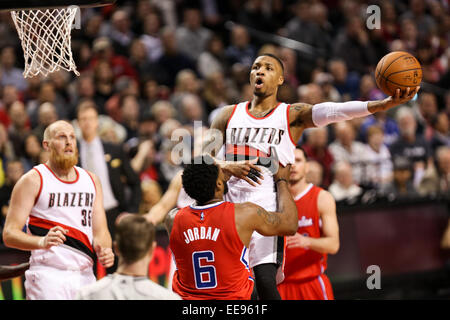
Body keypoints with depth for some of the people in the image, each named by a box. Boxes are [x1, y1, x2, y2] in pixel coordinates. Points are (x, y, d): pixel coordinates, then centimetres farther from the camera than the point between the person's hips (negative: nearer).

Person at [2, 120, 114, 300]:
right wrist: (42, 241, -27)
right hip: (48, 276, -5)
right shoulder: (33, 180, -2)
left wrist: (104, 250, -8)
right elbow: (9, 234, -8)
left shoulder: (91, 181, 16)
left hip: (85, 276, 6)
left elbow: (100, 230, 16)